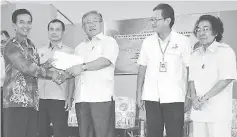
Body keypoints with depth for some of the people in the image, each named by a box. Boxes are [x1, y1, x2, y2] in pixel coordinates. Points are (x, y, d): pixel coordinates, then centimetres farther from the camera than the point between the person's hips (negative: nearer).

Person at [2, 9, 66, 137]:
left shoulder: (31, 46, 18)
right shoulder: (11, 46, -5)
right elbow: (27, 68, -15)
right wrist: (52, 74, -9)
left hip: (32, 102, 7)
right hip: (15, 102, -7)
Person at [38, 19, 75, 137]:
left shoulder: (69, 51, 2)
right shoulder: (41, 51, 14)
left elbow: (71, 77, -2)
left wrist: (70, 97, -9)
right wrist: (44, 66, -10)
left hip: (59, 99, -4)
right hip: (40, 98, 4)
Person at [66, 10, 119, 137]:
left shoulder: (109, 41, 6)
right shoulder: (80, 47, 24)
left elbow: (106, 60, -12)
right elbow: (73, 70, 22)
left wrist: (83, 67, -18)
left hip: (101, 97, -5)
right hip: (81, 98, 6)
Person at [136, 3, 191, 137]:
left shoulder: (183, 41, -3)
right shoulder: (148, 42, 6)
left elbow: (189, 69, -2)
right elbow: (142, 68, 10)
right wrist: (139, 94, 8)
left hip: (174, 98, -3)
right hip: (151, 98, 3)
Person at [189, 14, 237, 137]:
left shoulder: (225, 51, -4)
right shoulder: (194, 54, 14)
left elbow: (226, 79, -13)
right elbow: (192, 79, 14)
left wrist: (205, 98, -14)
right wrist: (193, 97, -5)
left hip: (219, 111, -5)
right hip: (199, 110, 5)